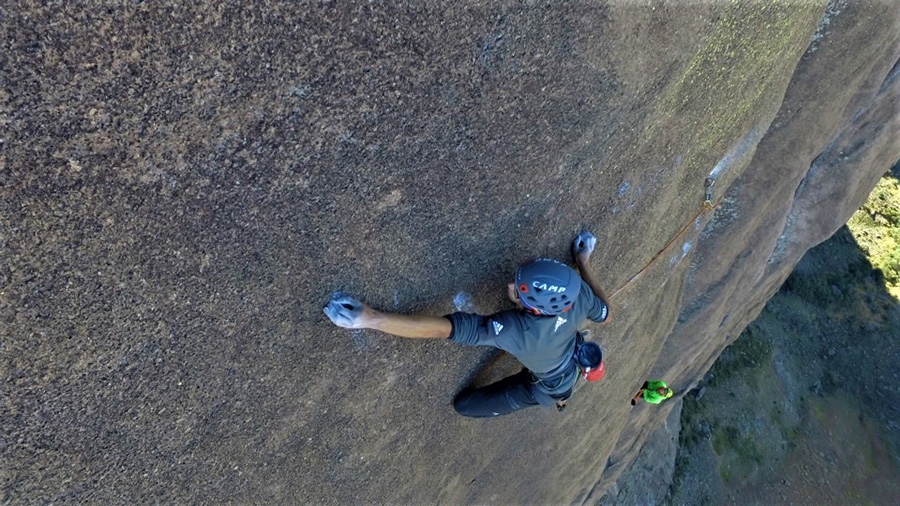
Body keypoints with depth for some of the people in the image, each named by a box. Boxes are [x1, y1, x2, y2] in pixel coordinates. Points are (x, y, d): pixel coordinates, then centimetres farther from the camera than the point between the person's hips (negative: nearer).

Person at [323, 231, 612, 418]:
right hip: (573, 362, 5)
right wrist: (583, 262, -1)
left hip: (549, 388, -5)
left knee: (464, 404, 7)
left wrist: (368, 318, -56)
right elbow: (604, 315, -9)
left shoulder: (516, 330, -49)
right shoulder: (577, 293, -34)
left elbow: (442, 328, -54)